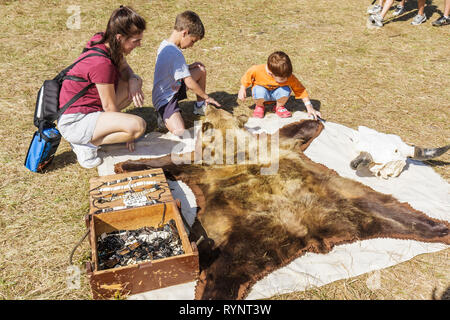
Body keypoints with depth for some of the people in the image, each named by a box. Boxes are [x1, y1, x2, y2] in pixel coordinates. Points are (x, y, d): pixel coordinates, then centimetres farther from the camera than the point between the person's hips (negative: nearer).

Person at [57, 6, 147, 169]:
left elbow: (124, 68, 13)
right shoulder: (102, 63, -27)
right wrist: (128, 132, -4)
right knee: (138, 125, -31)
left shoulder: (103, 41, -2)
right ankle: (87, 144, -8)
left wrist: (133, 80, -11)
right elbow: (110, 107, -18)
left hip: (88, 108, 10)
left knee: (136, 82, 14)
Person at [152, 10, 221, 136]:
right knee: (179, 131, -32)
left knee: (201, 69, 13)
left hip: (173, 87, 10)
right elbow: (190, 83, -23)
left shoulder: (164, 44, 4)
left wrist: (188, 67, 5)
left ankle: (200, 106, 24)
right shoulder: (175, 53, -26)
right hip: (165, 99, -10)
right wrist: (207, 97, -10)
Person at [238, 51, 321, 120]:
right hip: (262, 89, -2)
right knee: (260, 92, -39)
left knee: (286, 90, -33)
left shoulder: (289, 77, -28)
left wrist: (309, 107, -22)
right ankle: (259, 106, -2)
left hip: (275, 92, 2)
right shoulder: (257, 70, -32)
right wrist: (242, 89, -11)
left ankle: (279, 107, 0)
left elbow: (300, 90, -18)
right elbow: (247, 77, -10)